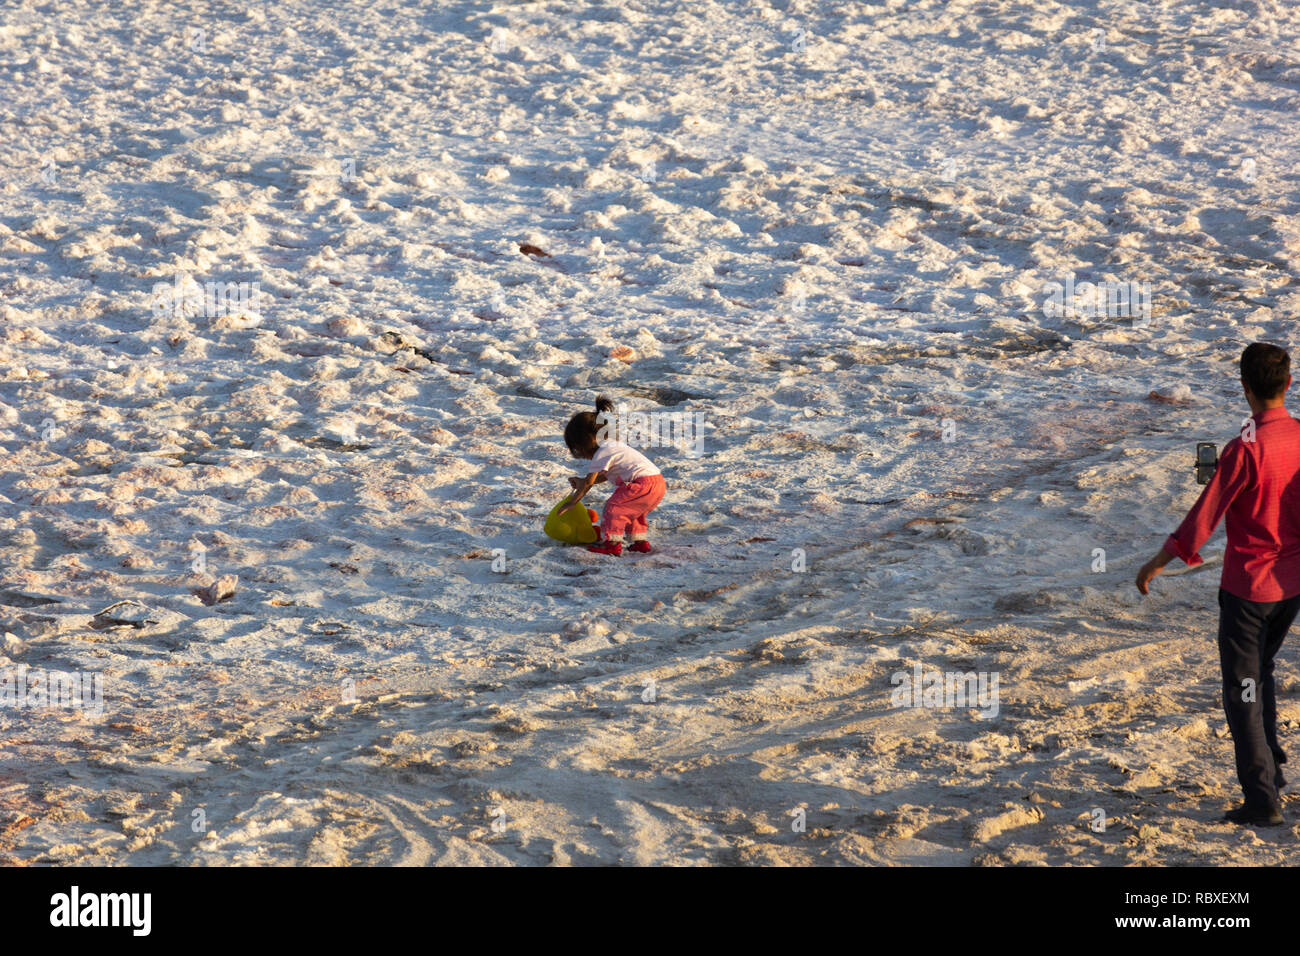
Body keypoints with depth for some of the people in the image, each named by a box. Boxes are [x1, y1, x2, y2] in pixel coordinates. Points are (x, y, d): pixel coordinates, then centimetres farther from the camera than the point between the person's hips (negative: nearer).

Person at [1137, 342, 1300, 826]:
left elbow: (1205, 515, -18)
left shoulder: (1244, 450, -21)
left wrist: (1158, 563, -8)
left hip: (1248, 583, -6)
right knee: (1261, 671, 26)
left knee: (1243, 689, 3)